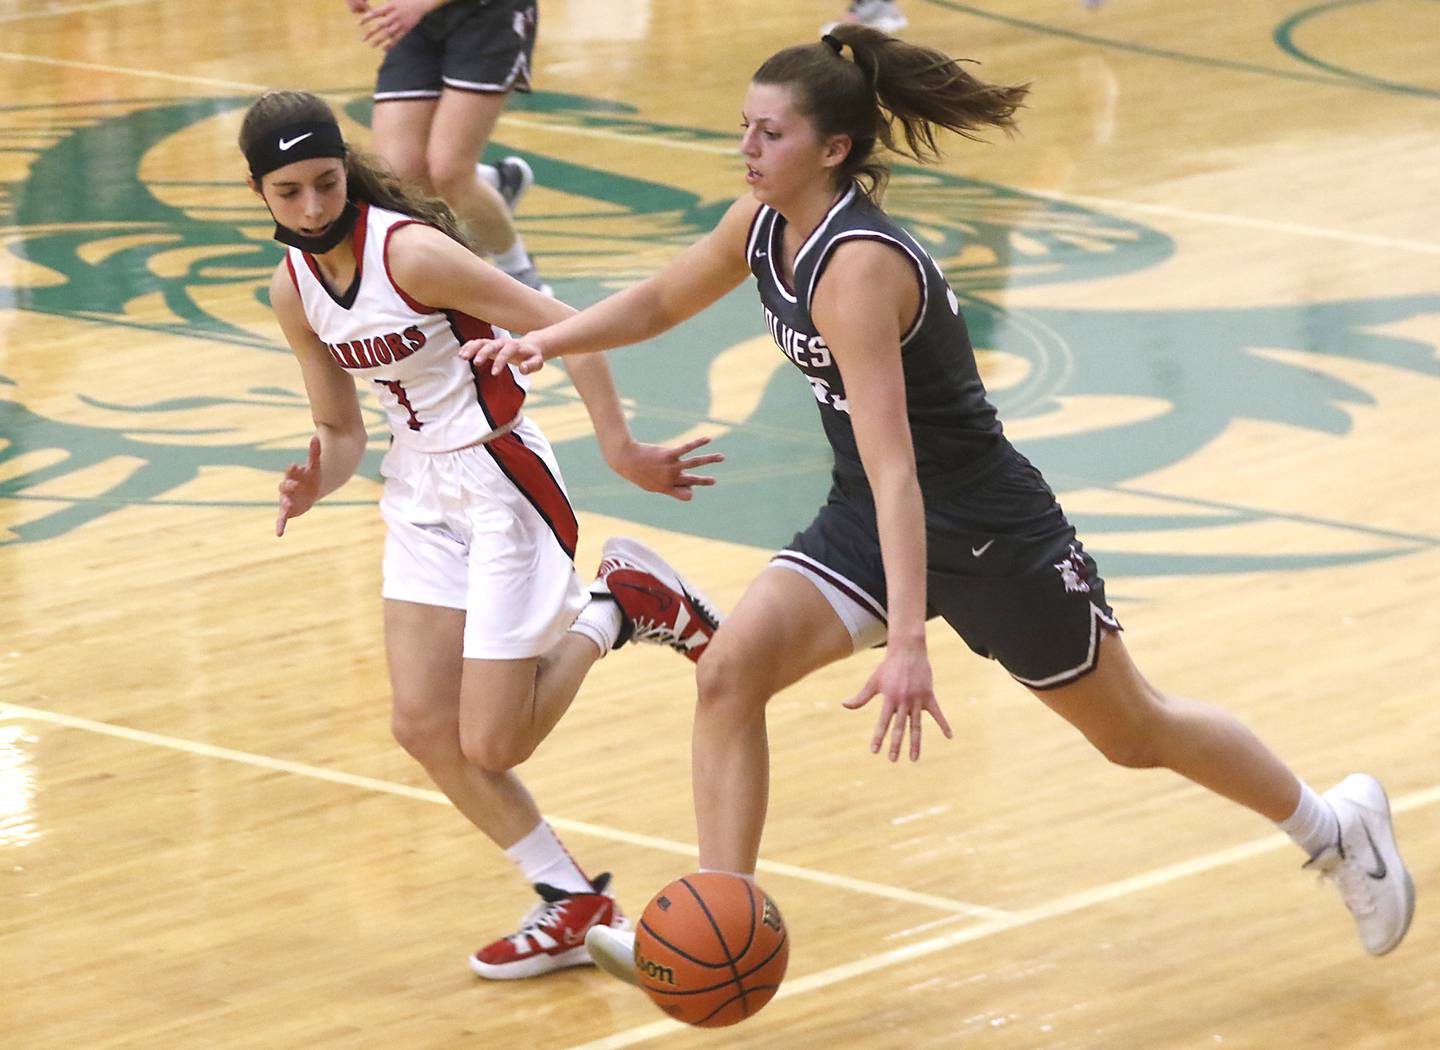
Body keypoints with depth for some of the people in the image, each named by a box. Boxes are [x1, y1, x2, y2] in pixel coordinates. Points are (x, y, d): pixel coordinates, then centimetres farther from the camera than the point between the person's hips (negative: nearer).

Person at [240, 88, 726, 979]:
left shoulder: (408, 250, -22)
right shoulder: (294, 289, 1)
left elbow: (563, 327, -21)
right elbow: (341, 432, 9)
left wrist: (620, 449, -21)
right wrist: (317, 482, -13)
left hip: (502, 485, -8)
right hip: (422, 493, 8)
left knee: (491, 745, -8)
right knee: (423, 726, 1)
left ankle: (619, 605, 14)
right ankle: (574, 904, 15)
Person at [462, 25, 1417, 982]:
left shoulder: (857, 266, -32)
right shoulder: (764, 226, -6)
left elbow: (892, 466, -38)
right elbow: (655, 304, 13)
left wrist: (908, 643, -44)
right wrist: (542, 342, -4)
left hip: (987, 531, -7)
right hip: (868, 518, 7)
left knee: (1136, 732, 10)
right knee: (731, 669, -14)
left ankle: (1336, 825, 34)